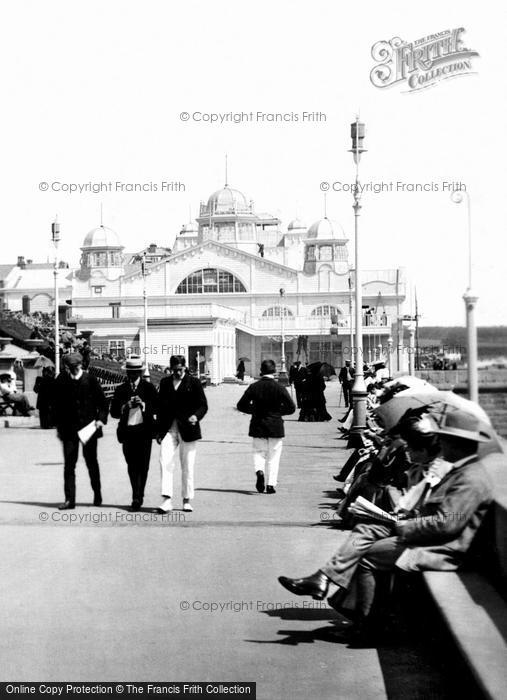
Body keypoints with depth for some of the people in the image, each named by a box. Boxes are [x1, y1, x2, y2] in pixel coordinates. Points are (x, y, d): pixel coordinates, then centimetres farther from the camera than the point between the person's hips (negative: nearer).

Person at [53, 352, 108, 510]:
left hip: (88, 426, -1)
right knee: (69, 464, -3)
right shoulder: (61, 381, -2)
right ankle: (69, 499, -1)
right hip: (69, 428, 1)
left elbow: (102, 402, 2)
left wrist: (101, 418, -11)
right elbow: (57, 404, 6)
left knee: (92, 463, 12)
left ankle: (97, 495, 28)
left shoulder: (90, 380, -6)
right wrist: (59, 426, 3)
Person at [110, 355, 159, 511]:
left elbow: (157, 408, 1)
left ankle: (137, 498, -2)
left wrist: (143, 404, -14)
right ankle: (138, 496, 18)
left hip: (144, 430, -1)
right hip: (127, 431, 1)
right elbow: (114, 412, 4)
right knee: (131, 465, 6)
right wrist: (127, 406, -12)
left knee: (142, 465, -6)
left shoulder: (148, 388, 7)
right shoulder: (120, 390, 9)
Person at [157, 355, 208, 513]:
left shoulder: (194, 383, 1)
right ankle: (167, 500, -14)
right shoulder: (164, 383, 11)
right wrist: (159, 430, 11)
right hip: (168, 429, 2)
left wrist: (196, 416, -20)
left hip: (187, 429, -2)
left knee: (187, 466, 3)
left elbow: (203, 405, 1)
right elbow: (160, 407, 15)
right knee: (165, 462, -11)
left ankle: (187, 501, 15)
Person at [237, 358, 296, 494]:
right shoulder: (280, 388, -8)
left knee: (259, 453, 13)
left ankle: (259, 471, -15)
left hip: (258, 426, 1)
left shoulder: (254, 387, -5)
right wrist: (278, 411, 6)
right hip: (275, 427, -1)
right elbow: (291, 408, -9)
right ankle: (271, 484, 5)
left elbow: (241, 405, -4)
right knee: (273, 457, 8)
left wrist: (254, 410, 9)